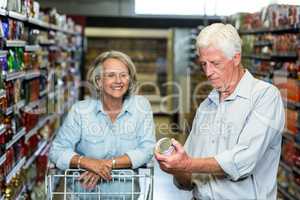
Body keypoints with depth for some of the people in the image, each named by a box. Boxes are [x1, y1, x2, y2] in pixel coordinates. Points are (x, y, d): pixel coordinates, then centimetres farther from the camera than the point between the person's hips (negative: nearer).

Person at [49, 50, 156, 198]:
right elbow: (57, 151, -3)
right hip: (86, 188, -2)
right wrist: (88, 162, -21)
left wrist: (108, 163, -17)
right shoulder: (80, 110, 0)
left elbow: (147, 150, -5)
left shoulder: (141, 105, 1)